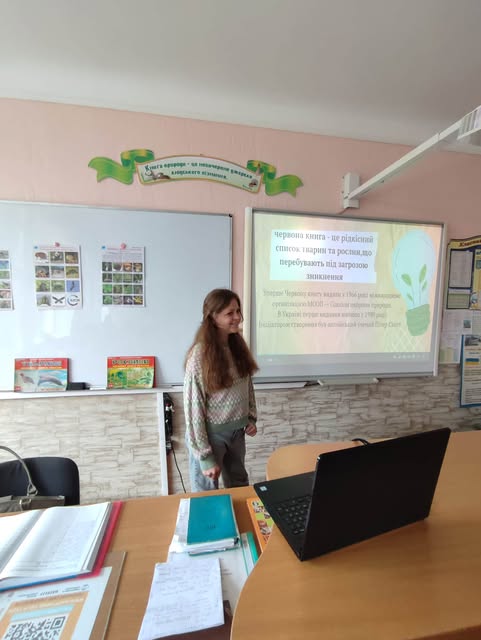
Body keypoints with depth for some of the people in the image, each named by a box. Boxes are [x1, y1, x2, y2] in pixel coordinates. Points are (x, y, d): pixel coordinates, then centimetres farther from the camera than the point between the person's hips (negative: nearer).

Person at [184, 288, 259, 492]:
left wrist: (251, 418, 3)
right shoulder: (200, 354, -22)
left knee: (240, 489, 24)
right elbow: (193, 406, -19)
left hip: (237, 430, 6)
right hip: (211, 433, -5)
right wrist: (205, 456, -15)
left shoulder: (238, 345, -2)